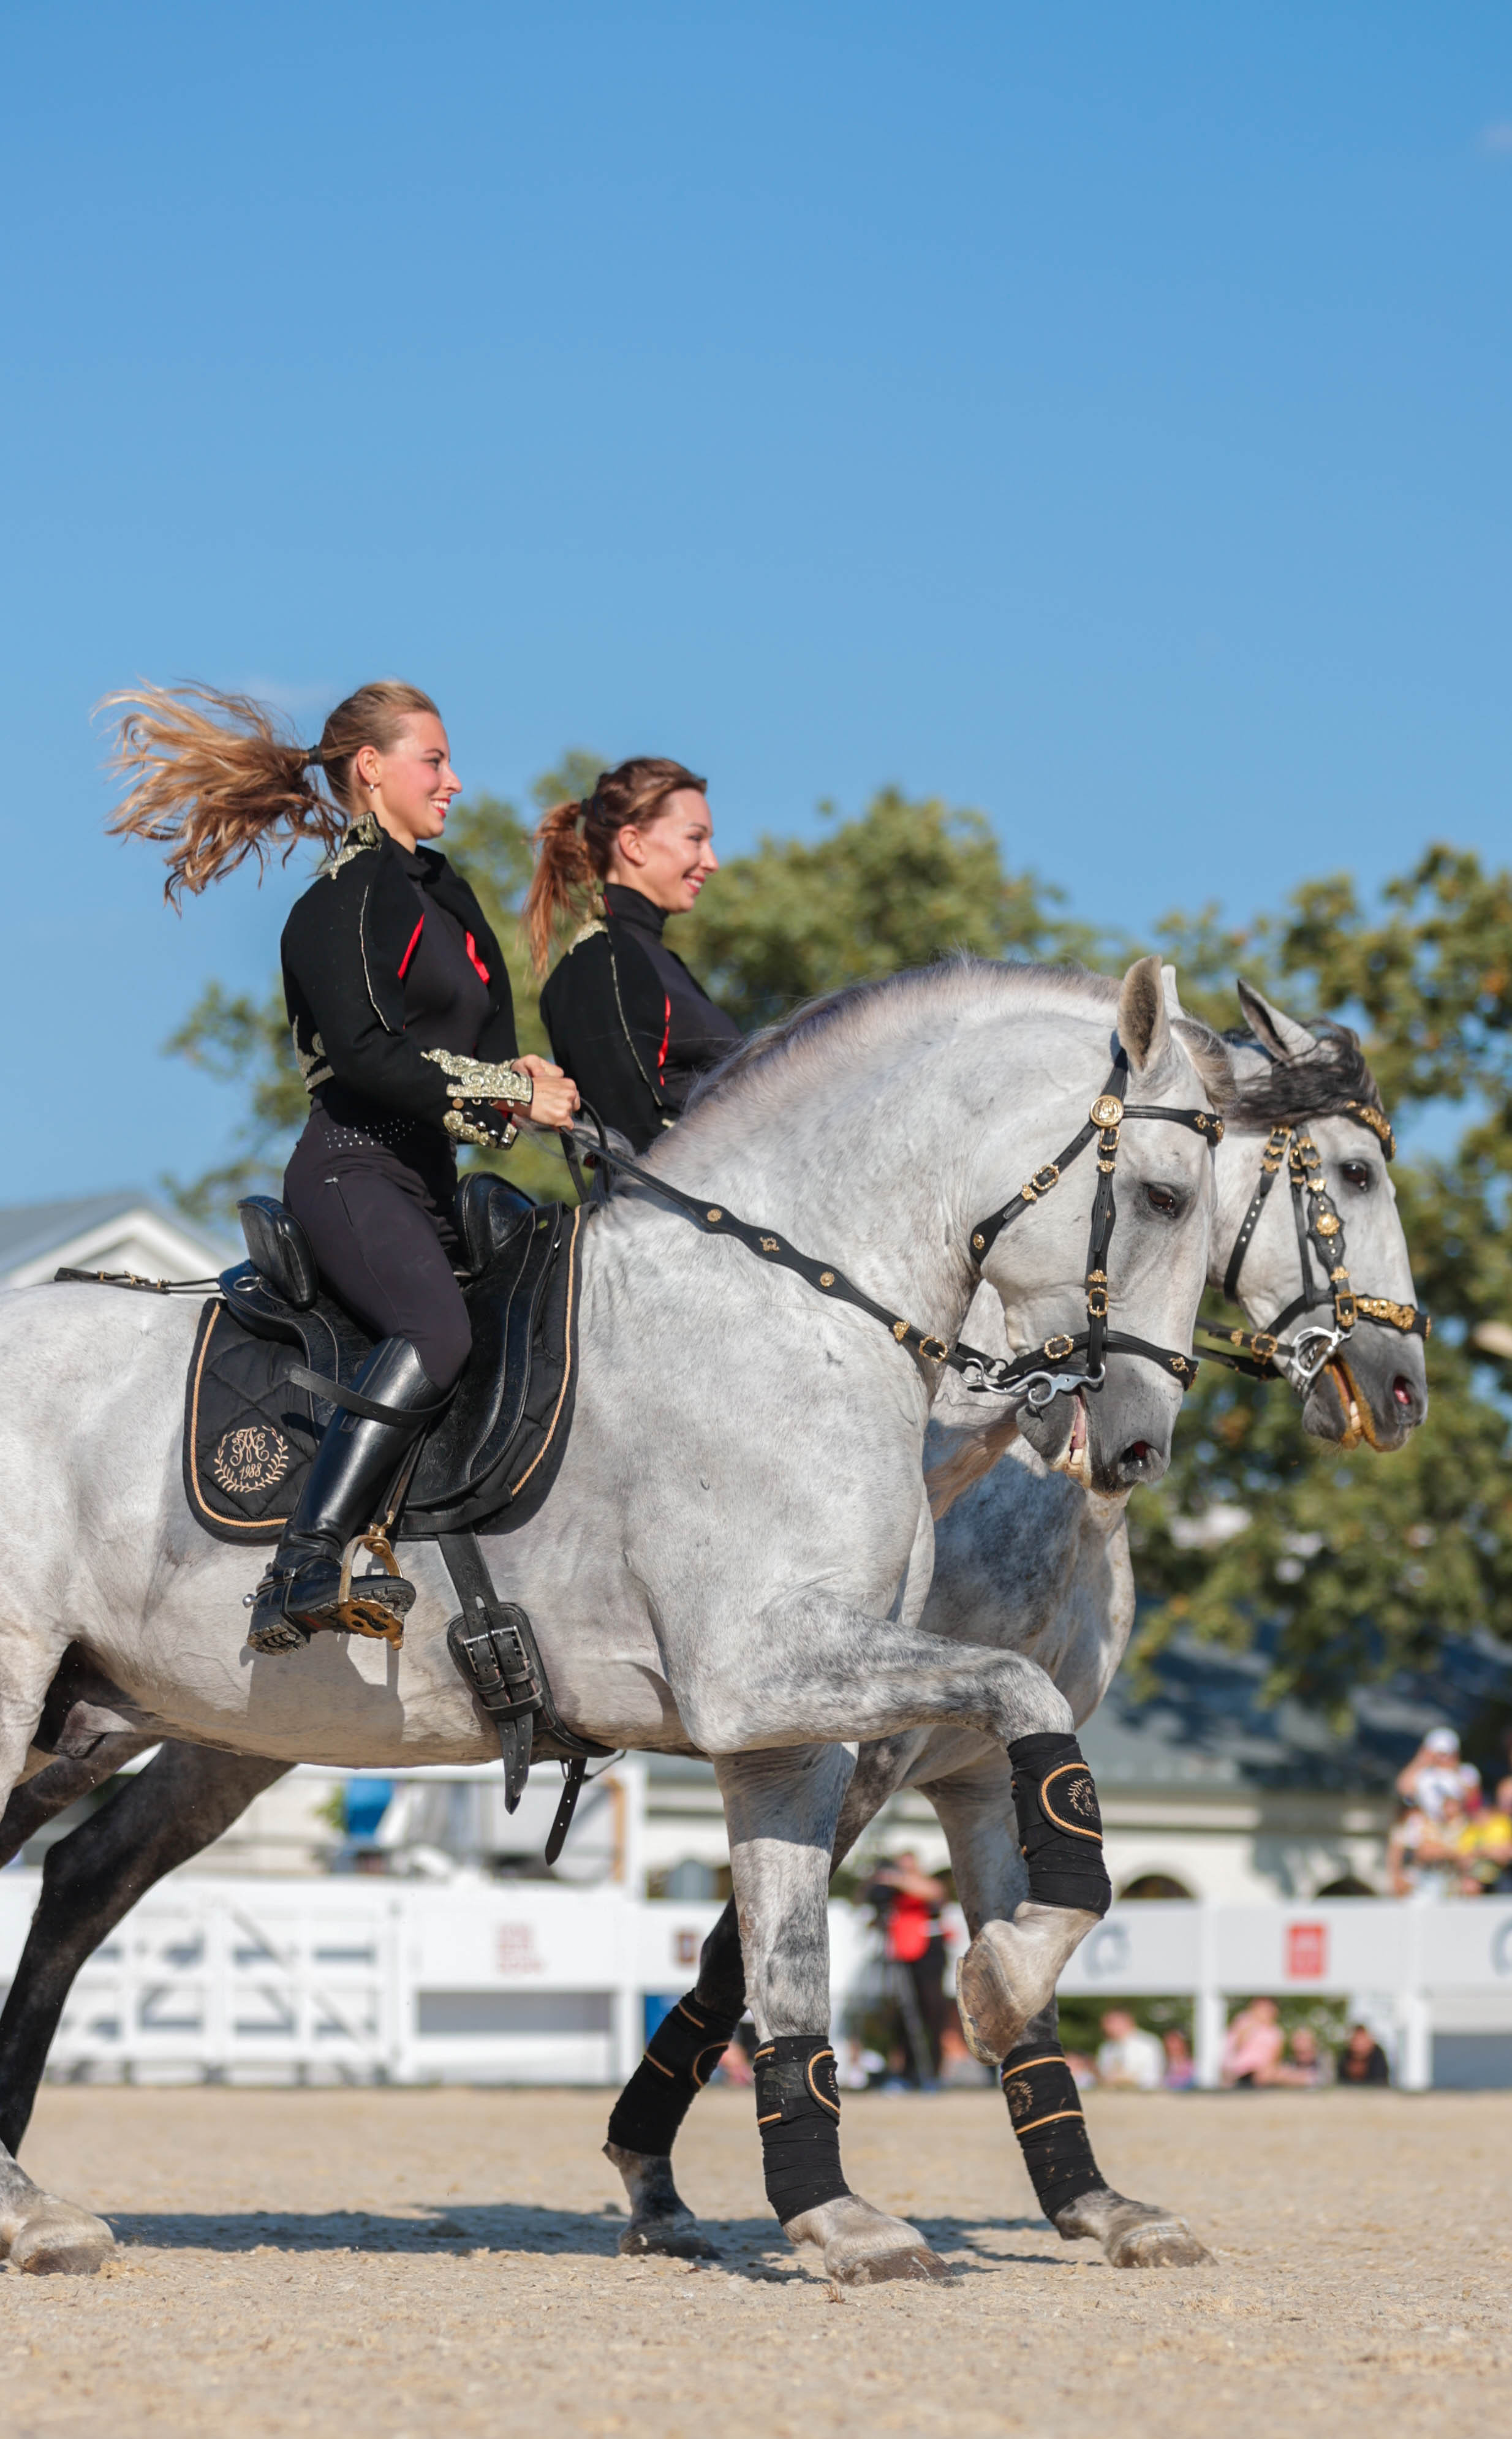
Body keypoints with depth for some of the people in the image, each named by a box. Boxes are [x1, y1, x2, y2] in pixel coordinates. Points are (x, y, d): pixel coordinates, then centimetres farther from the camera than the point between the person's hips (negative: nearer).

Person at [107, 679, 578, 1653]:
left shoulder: (442, 893, 21)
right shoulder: (343, 903, -6)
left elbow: (482, 1047, 23)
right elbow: (366, 1056, -19)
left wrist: (519, 1080, -1)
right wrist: (508, 1094, -18)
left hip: (426, 1179, 10)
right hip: (353, 1170, -10)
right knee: (436, 1329, -33)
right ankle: (304, 1568, -42)